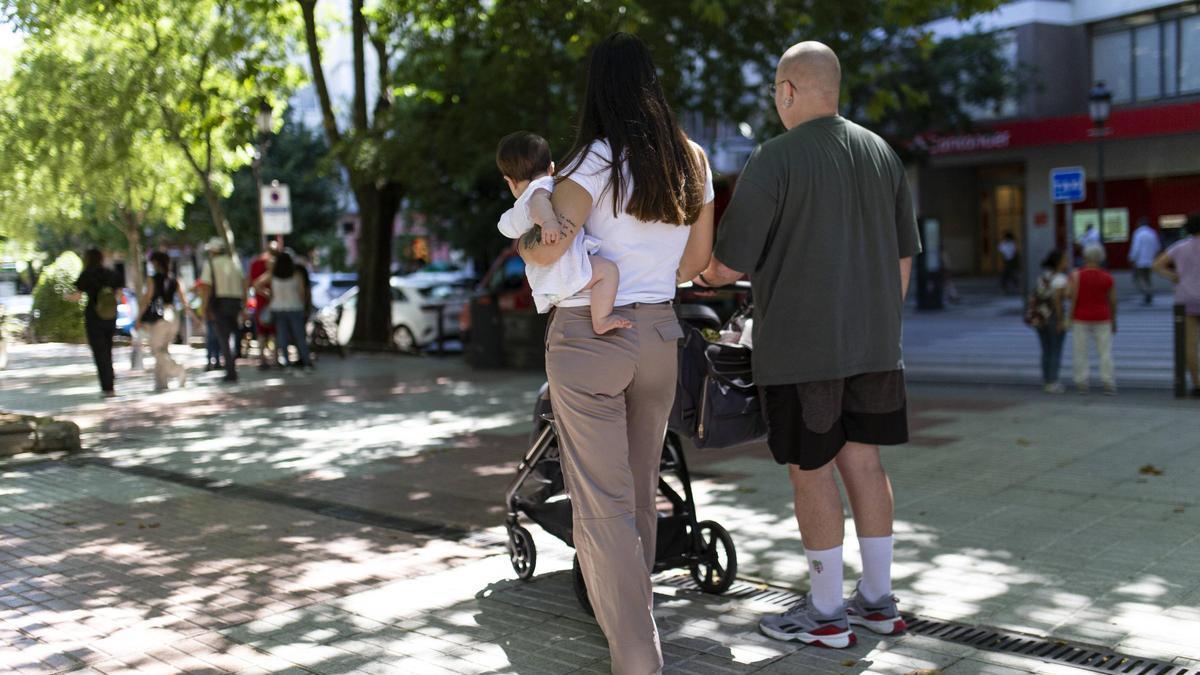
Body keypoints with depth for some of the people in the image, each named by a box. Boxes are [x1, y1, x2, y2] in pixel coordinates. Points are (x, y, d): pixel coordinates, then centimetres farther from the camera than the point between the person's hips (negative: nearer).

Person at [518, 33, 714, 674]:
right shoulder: (692, 160, 7)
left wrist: (520, 242, 3)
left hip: (588, 337, -6)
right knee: (641, 492, 19)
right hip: (658, 334, 6)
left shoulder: (598, 159, -11)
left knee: (602, 502, 0)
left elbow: (550, 249, -19)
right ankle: (634, 619, 34)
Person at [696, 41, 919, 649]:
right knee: (862, 461, 14)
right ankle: (877, 600, 23)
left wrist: (703, 276, 9)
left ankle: (826, 613, 12)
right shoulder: (881, 153, 9)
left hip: (800, 346, -6)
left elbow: (731, 262, -12)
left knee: (811, 471, 3)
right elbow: (904, 256, 14)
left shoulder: (776, 158, -11)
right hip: (873, 343, 7)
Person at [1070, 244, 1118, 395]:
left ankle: (1082, 384, 3)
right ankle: (1108, 384, 0)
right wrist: (1113, 321, 13)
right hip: (1102, 318, 2)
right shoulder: (1108, 277, 1)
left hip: (1081, 318, -2)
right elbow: (1113, 301, 4)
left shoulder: (1077, 275, -7)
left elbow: (1073, 297, -12)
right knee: (1105, 351, 4)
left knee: (1080, 351, 4)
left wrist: (1071, 317, -6)